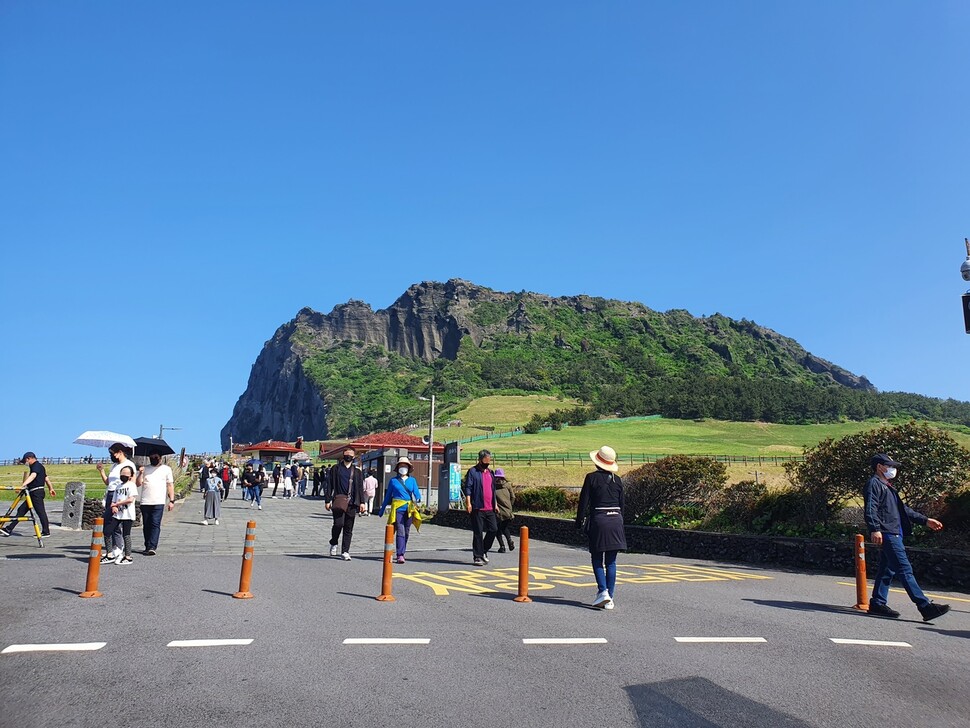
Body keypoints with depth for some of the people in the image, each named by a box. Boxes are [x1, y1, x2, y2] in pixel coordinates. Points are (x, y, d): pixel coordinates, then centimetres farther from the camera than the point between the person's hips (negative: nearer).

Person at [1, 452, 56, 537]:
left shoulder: (37, 465, -11)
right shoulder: (39, 466, 21)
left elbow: (33, 476, -30)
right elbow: (46, 478, 29)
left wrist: (23, 485, -43)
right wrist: (51, 488, 38)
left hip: (37, 492, -11)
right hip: (33, 493, 11)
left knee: (41, 512, -6)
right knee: (21, 510, 10)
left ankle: (46, 532, -2)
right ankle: (8, 529, 13)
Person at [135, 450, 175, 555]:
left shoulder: (166, 469, 8)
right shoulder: (145, 469, 15)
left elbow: (170, 485, 5)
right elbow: (138, 484, 11)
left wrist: (171, 500, -2)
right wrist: (140, 474, -6)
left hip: (158, 502, -3)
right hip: (145, 502, 3)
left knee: (155, 525, -11)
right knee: (146, 526, 6)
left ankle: (152, 547, -16)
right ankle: (147, 547, 13)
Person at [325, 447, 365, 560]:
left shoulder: (357, 471, 13)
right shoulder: (336, 469, 7)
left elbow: (360, 487, 13)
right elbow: (329, 485, 7)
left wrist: (361, 502, 4)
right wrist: (327, 500, 0)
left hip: (352, 503, 2)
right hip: (338, 501, -2)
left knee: (348, 528, 3)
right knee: (338, 523, -16)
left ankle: (345, 552, 11)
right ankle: (333, 544, 12)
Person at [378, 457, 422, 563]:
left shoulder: (412, 480, 13)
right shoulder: (393, 480, 8)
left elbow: (417, 493, 4)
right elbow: (388, 496, 14)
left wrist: (417, 499, -19)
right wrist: (382, 509, 17)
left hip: (409, 509, 3)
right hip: (398, 508, -3)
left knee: (406, 532, 10)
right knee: (400, 531, -12)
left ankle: (401, 552, 25)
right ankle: (400, 555, -13)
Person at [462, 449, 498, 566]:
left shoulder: (490, 472, 18)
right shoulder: (473, 471, -4)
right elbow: (467, 488, -10)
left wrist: (495, 504, 21)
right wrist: (468, 503, -18)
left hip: (489, 508, 7)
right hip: (478, 508, -6)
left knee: (494, 529, 3)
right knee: (478, 532, -2)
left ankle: (484, 550, 21)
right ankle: (477, 557, 7)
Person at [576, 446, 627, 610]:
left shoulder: (592, 478, -5)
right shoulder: (617, 480, 8)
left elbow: (584, 501, -5)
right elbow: (622, 504, 12)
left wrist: (580, 521, 4)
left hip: (598, 520, -4)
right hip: (616, 520, 4)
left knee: (597, 559, 8)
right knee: (611, 561, 8)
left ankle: (603, 591, -8)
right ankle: (610, 598, 9)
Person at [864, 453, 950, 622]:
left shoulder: (887, 487, 26)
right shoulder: (874, 484, -5)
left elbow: (903, 509, 31)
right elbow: (871, 509, -18)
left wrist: (925, 521, 27)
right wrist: (875, 529, -29)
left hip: (895, 534, 11)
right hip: (887, 534, -11)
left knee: (887, 569, 11)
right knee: (905, 569, -12)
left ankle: (878, 604, 16)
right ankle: (925, 607, -15)